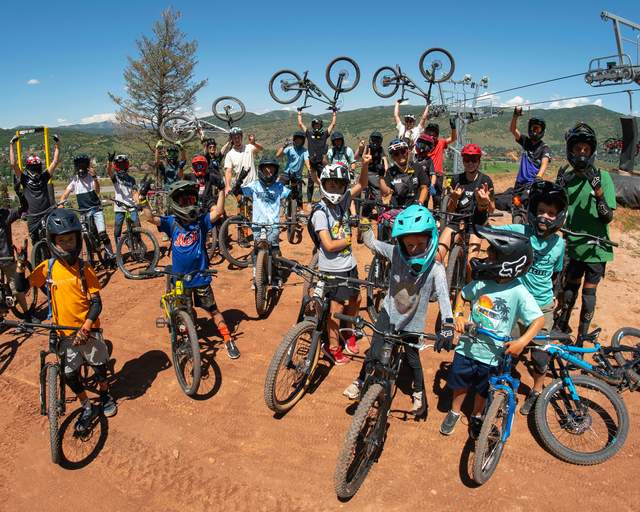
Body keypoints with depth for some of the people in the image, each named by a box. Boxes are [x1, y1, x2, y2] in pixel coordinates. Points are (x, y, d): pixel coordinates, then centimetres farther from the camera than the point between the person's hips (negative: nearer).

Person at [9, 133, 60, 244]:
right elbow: (13, 164, -4)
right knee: (36, 244, 4)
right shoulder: (24, 179, 6)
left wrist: (57, 145, 4)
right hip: (33, 217, -1)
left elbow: (55, 162, 7)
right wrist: (12, 145, -3)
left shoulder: (44, 177, 10)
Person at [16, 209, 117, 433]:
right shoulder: (47, 268, -4)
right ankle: (87, 408, 29)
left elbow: (96, 302, -10)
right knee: (69, 374, 8)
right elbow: (22, 287, -1)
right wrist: (20, 266, -18)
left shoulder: (84, 269, -10)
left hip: (87, 329, -2)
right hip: (64, 332, 2)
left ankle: (105, 395, 40)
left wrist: (86, 327, -22)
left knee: (99, 366, 10)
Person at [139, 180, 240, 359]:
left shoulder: (201, 220, -8)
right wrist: (143, 199, -25)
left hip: (200, 277, -1)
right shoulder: (171, 222, -6)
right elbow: (150, 218, -16)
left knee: (213, 311, 8)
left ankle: (228, 341, 18)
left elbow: (218, 211, -21)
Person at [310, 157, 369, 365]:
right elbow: (329, 246, -24)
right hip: (332, 269, -7)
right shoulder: (320, 211, -20)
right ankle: (333, 347, 21)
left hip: (349, 264, 7)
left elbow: (361, 185, 10)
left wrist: (365, 165, -7)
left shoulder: (342, 201, 0)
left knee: (355, 299, 19)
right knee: (337, 307, 3)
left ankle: (348, 334, 42)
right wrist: (349, 239, -10)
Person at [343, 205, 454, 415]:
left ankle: (419, 392, 43)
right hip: (389, 313, 1)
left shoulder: (435, 269, -27)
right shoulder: (396, 253, -21)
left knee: (412, 357, 16)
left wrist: (448, 325, -52)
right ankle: (361, 381, 30)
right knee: (374, 352, 2)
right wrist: (363, 224, -25)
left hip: (413, 322, -1)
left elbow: (443, 296, -38)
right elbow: (371, 242, -9)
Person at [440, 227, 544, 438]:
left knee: (482, 390, 21)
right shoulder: (481, 282, -12)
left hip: (491, 354, -2)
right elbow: (462, 295, 6)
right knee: (461, 384, 21)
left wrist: (522, 341, -34)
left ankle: (476, 417, 48)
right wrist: (458, 314, -11)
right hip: (467, 346, 2)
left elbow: (538, 319, -21)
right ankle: (454, 412, 47)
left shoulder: (519, 293, -22)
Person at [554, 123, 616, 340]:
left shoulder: (603, 177, -9)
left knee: (588, 291, 5)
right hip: (572, 245, 2)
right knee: (570, 286, 13)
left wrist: (597, 189, -28)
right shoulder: (566, 177, 0)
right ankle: (561, 327, 32)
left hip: (596, 247, -2)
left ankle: (581, 340, 17)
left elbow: (608, 217, -14)